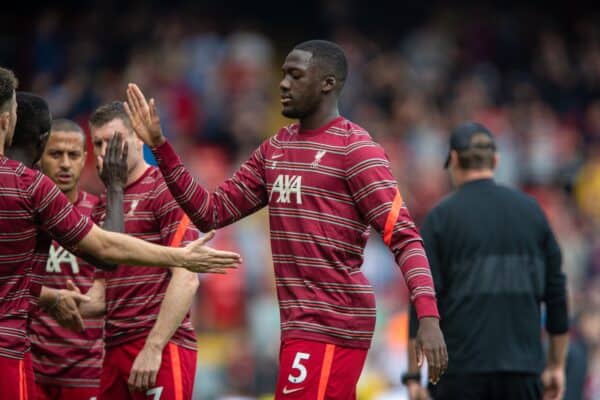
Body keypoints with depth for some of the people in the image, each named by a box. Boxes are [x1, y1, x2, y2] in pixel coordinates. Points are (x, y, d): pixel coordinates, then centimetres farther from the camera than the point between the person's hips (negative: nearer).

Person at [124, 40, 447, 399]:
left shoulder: (354, 149, -9)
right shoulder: (274, 150, 15)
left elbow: (403, 236, -14)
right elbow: (212, 212, 17)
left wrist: (428, 316, -26)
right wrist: (159, 145, 9)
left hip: (330, 327, -8)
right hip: (301, 325, 8)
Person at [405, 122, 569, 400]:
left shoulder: (441, 216, -1)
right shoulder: (530, 210, 8)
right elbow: (556, 291, 8)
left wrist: (414, 376, -3)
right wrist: (556, 365, 15)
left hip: (461, 368, -2)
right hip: (523, 367, 2)